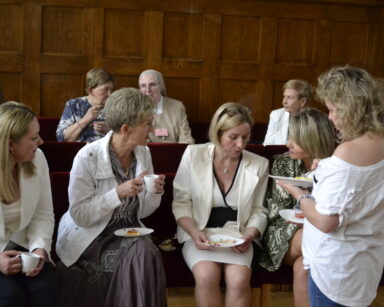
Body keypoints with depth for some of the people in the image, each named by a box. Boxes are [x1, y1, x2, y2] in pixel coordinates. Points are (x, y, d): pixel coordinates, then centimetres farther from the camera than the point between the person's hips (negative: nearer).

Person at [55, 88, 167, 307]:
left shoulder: (143, 153, 0)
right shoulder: (88, 157, -17)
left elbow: (142, 211, 8)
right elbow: (80, 215, -17)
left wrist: (155, 193, -13)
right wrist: (118, 193, -27)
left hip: (128, 231, 5)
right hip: (91, 237, -5)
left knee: (147, 256, -25)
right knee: (136, 262, -27)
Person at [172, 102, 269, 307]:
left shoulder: (259, 164, 1)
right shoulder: (193, 155, -2)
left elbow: (258, 211, 7)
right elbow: (181, 202, 1)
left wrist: (248, 236, -12)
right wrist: (195, 233, -14)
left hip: (238, 235, 1)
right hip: (200, 234, 0)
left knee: (239, 279, -29)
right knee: (206, 277, -30)